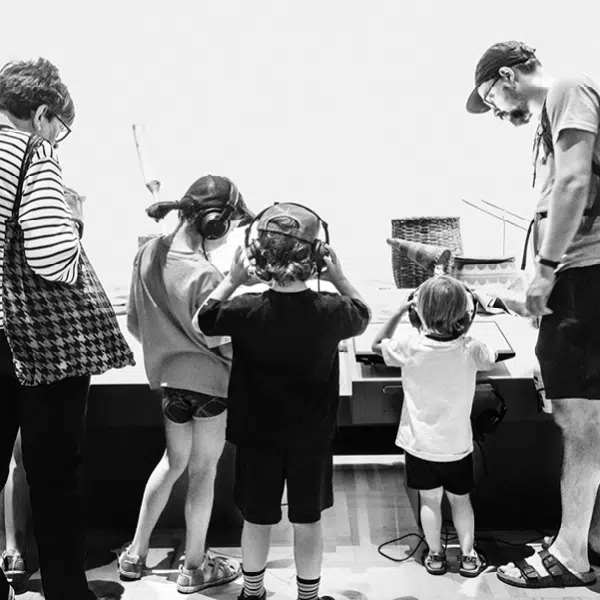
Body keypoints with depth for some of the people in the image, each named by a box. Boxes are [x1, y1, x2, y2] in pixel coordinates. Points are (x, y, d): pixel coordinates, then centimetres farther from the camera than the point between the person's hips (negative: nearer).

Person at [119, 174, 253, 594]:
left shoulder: (148, 253, -5)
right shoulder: (205, 275, -26)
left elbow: (135, 322, 4)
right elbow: (219, 339, -19)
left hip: (168, 376, 6)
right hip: (209, 380, -6)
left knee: (173, 462, 24)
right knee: (203, 472, 11)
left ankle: (136, 554, 34)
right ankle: (195, 567, 27)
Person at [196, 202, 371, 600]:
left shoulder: (246, 312, -20)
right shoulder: (330, 311, -19)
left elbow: (202, 320, 0)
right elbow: (363, 316, 5)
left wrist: (233, 278, 3)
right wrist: (338, 276, 3)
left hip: (257, 434, 1)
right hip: (312, 436, 0)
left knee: (257, 518, 17)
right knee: (308, 519, 15)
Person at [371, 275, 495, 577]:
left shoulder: (411, 346, -19)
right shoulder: (470, 349, -16)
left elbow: (377, 344, -1)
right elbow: (490, 359, 8)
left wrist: (400, 310, -2)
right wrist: (464, 328, 6)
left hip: (420, 443, -1)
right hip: (457, 445, 1)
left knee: (429, 500, 16)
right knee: (460, 500, 19)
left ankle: (435, 556, 27)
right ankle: (468, 557, 28)